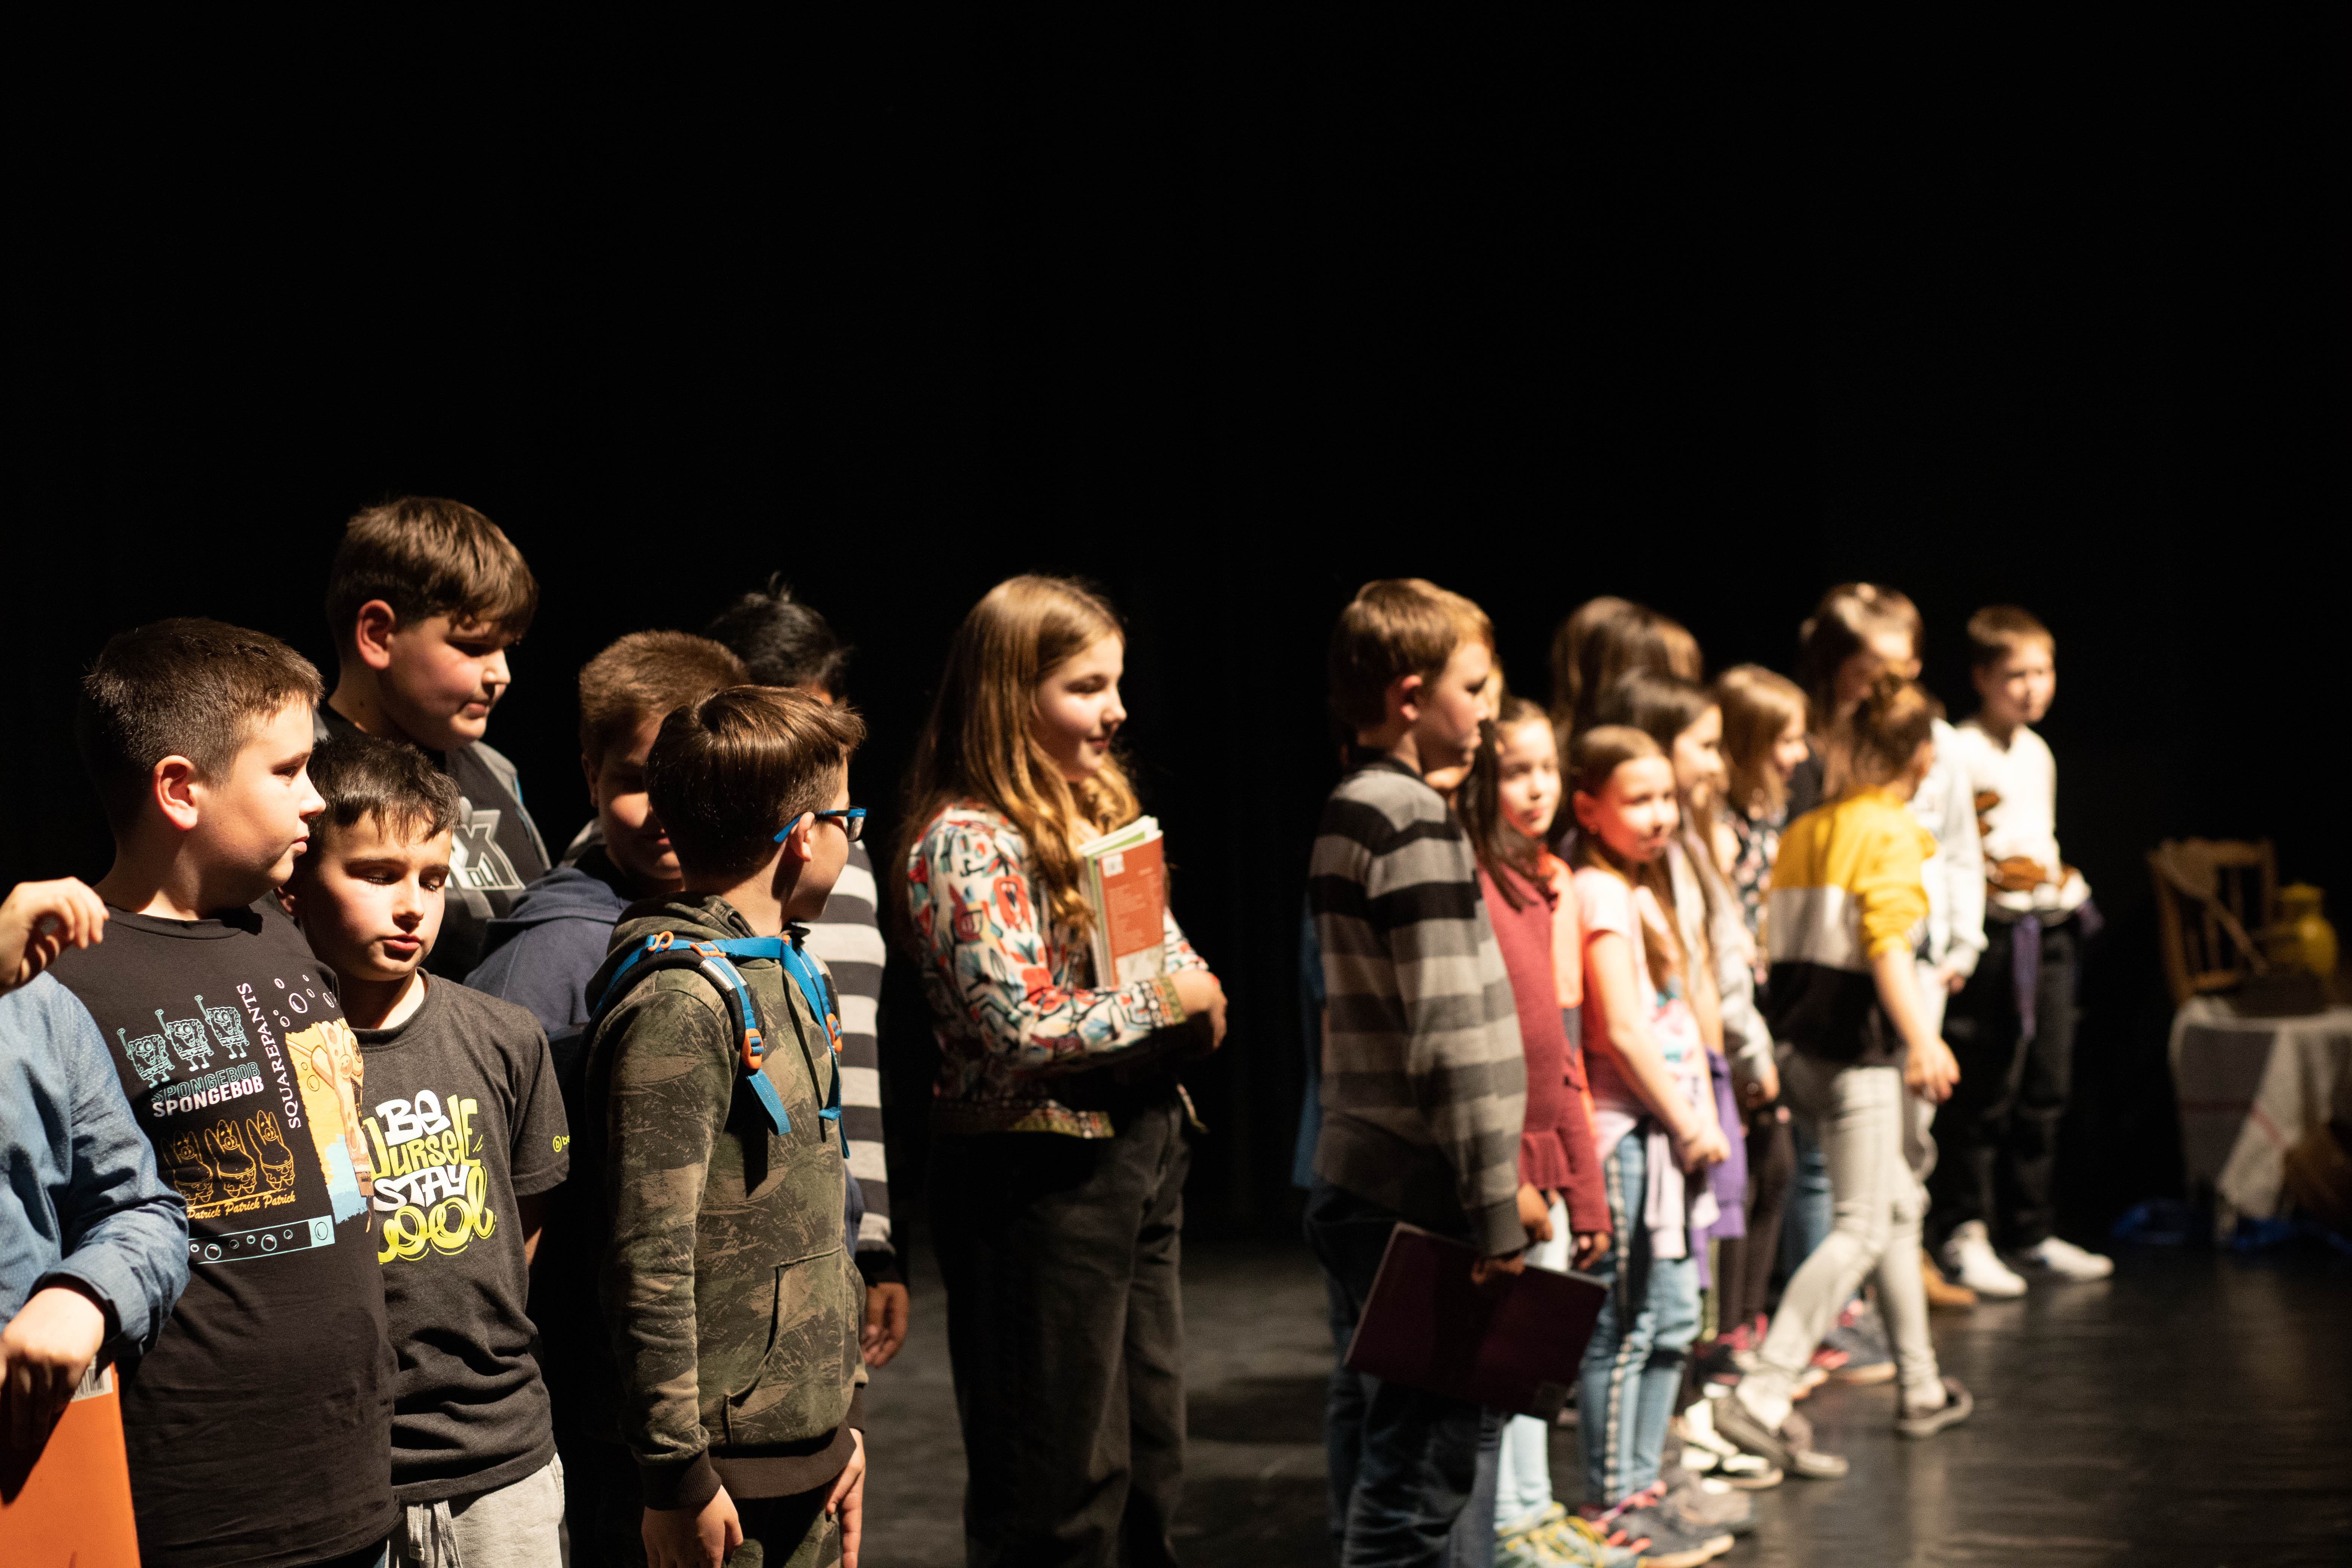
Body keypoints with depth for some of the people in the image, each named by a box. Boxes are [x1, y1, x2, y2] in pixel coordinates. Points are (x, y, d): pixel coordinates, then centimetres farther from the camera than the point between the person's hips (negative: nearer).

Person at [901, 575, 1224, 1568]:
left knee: (1150, 1465, 15)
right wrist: (1163, 999, -13)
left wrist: (1198, 1008, -6)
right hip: (1037, 1178, -9)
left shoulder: (1103, 813, 11)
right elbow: (1023, 1030, -23)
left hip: (1140, 1154, 9)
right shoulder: (966, 842, -15)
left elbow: (1178, 968, 16)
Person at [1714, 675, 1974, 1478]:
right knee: (1863, 1228, -8)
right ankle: (1762, 1397, -19)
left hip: (1806, 1040, 9)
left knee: (1901, 1206, 20)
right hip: (1860, 1046, -9)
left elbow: (1779, 943, 13)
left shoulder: (1806, 830, 12)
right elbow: (1888, 943, -23)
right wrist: (1924, 1039, -28)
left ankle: (1921, 1388, 29)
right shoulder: (1893, 833, -11)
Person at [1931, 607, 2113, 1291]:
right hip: (1994, 933, -8)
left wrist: (2064, 883, 14)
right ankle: (1966, 1235, 2)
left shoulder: (2039, 753, 16)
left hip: (2051, 932, 8)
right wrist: (1983, 877, -20)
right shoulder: (1959, 753, -10)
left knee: (2046, 1090, 11)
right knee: (1984, 1096, -6)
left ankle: (2032, 1232, 20)